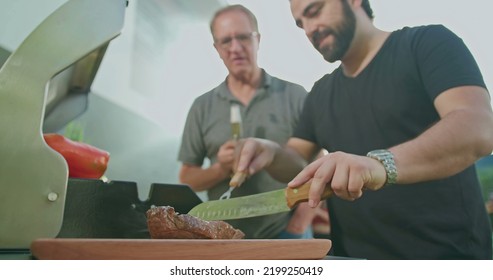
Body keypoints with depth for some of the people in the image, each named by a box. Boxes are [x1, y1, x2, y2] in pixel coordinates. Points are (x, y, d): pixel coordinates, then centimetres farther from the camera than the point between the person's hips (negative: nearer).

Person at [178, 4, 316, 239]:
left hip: (286, 234, -1)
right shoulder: (202, 107, 3)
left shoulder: (295, 96, -2)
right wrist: (220, 169, -13)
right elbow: (186, 178, 5)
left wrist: (299, 225, -10)